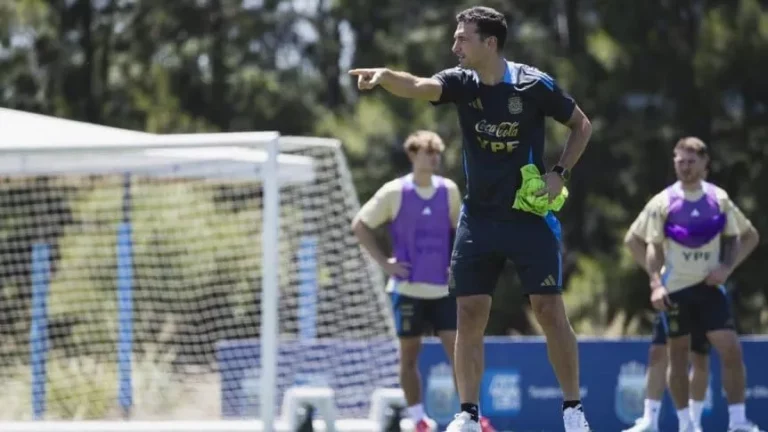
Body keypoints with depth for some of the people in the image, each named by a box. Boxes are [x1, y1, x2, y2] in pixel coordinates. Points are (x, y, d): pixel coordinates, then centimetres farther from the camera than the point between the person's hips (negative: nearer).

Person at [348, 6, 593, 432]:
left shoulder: (534, 85, -10)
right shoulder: (461, 82, -3)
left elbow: (582, 126, 4)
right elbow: (418, 87, -23)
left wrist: (559, 174, -8)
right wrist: (384, 76, -44)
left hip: (530, 216, -3)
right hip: (479, 219, 3)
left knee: (549, 310, -4)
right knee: (469, 313, -2)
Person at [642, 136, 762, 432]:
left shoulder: (719, 199, 3)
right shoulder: (662, 203, -3)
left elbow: (733, 240, 11)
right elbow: (653, 247, -2)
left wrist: (726, 267, -8)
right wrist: (656, 284, -14)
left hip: (709, 286, 1)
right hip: (676, 289, -1)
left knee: (731, 351, -10)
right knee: (678, 357, 3)